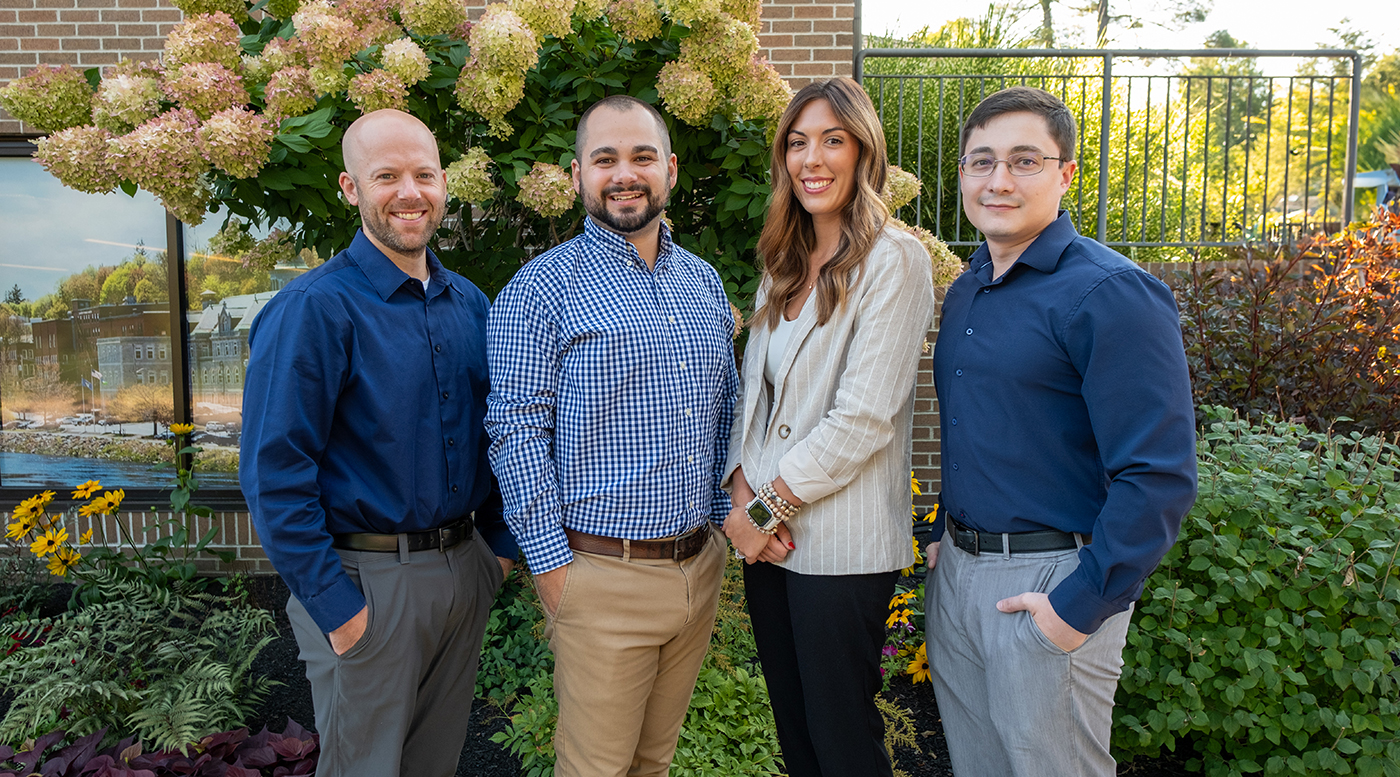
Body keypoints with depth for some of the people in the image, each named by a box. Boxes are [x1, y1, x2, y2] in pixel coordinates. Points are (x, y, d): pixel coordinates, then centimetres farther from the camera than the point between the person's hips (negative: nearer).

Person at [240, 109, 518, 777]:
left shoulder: (468, 302, 6)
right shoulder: (313, 310, -15)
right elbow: (274, 475, -17)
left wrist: (501, 542, 10)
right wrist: (336, 607, -17)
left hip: (467, 569, 6)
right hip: (368, 582, -6)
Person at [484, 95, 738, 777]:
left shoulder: (703, 281, 11)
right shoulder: (541, 287, -9)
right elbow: (517, 431, -12)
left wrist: (723, 515, 11)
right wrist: (553, 564, -14)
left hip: (701, 564, 6)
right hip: (602, 574, -5)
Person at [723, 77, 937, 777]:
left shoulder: (894, 259, -10)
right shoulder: (784, 263, 13)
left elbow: (865, 417, -17)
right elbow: (753, 390, 11)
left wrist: (769, 508, -13)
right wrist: (742, 493, -4)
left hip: (841, 545, -6)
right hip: (767, 534, 7)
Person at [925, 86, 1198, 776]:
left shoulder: (1111, 295, -16)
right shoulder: (964, 291, 9)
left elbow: (1159, 478, -21)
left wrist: (1082, 606, -20)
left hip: (1051, 586, -7)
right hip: (955, 570, 7)